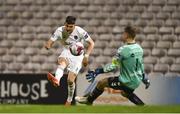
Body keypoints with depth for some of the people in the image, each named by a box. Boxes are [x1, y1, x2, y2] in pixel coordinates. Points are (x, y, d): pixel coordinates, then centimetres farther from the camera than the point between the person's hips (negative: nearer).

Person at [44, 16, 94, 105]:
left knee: (70, 79, -14)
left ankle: (69, 101, 9)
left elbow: (91, 43, -7)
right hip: (66, 52, 2)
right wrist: (48, 45, -37)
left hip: (78, 55, -2)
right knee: (61, 61, -37)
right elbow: (50, 42, -12)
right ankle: (56, 80, -66)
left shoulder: (80, 32, -15)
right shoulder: (60, 31, -11)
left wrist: (86, 56, -17)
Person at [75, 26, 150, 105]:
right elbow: (141, 65, 14)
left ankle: (88, 100, 21)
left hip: (127, 82, -8)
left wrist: (97, 72, -19)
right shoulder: (139, 48, 2)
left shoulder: (123, 50, -22)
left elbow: (113, 66, -23)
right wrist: (145, 79, 26)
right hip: (137, 81, 8)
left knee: (101, 83, 3)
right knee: (125, 93, 36)